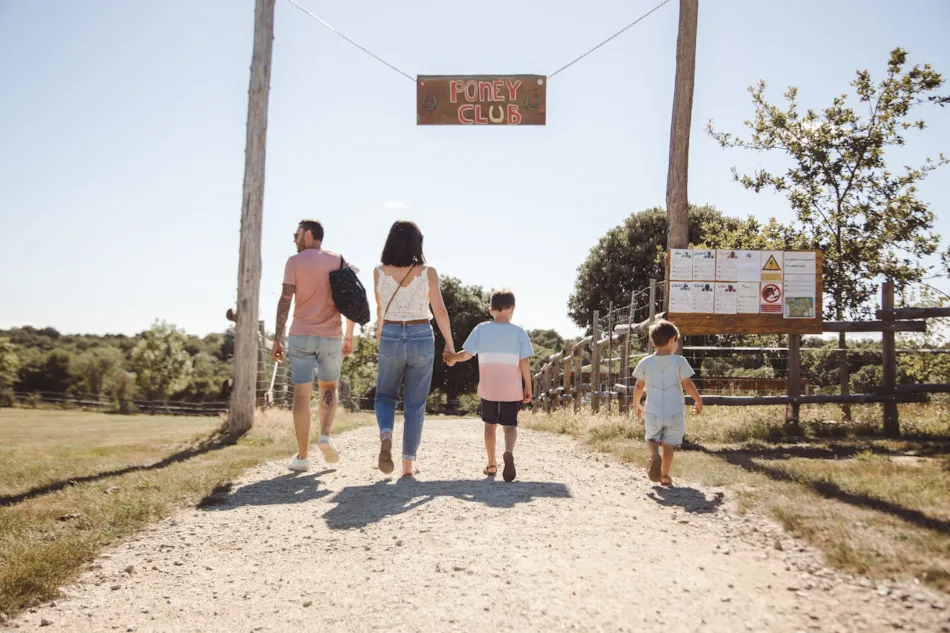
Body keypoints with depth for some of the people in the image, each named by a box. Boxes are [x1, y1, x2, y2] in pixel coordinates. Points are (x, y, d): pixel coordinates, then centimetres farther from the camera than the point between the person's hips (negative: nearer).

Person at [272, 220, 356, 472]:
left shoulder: (294, 262, -3)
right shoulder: (339, 261, 5)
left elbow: (285, 301, -8)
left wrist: (277, 339, -4)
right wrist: (349, 337, 10)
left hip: (301, 336, -2)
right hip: (331, 338, 2)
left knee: (301, 394, 3)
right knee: (328, 389, 20)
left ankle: (302, 456, 3)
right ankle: (325, 435, -3)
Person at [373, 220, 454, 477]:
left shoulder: (379, 272, -2)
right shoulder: (428, 272, -7)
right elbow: (440, 311, -7)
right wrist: (450, 343, 5)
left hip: (391, 339, 1)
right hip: (422, 339, -1)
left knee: (385, 396, 19)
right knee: (415, 404, 10)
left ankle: (386, 436, -11)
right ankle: (408, 463, 11)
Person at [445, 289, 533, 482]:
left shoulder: (481, 329, -1)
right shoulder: (519, 332, -4)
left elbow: (467, 354, -5)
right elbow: (525, 362, -7)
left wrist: (452, 357, 14)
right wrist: (528, 387, 0)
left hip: (488, 388, 1)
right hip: (511, 389, -1)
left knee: (490, 424, 17)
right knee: (510, 425, 2)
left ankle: (492, 464, 21)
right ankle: (509, 451, -28)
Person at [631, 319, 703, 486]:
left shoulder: (645, 363, -1)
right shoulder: (679, 361, -7)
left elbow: (639, 387, 5)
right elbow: (687, 384, -4)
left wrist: (636, 405, 21)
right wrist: (699, 400, 12)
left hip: (653, 412, 1)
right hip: (674, 412, -1)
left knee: (652, 438, 14)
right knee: (669, 444, 9)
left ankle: (654, 454, -17)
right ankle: (665, 475, 12)